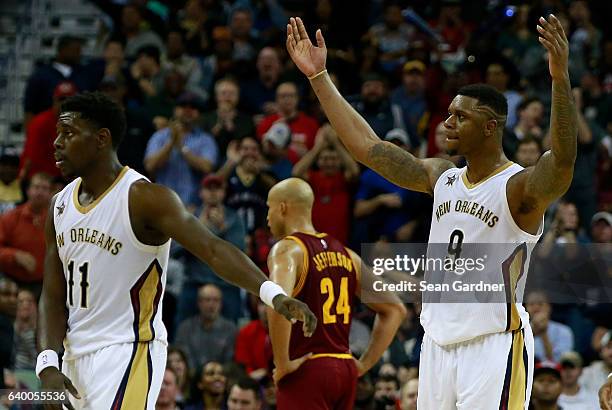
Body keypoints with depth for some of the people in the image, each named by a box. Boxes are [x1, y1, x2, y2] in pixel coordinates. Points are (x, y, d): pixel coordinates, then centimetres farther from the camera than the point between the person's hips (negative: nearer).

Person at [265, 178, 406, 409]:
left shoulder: (287, 249, -8)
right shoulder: (345, 254, 15)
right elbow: (395, 310, 18)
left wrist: (282, 364, -20)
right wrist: (364, 364, 15)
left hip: (305, 372, -8)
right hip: (345, 370, 8)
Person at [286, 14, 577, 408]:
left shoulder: (520, 188, -11)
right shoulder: (441, 178, 11)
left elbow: (563, 160, -32)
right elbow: (367, 146, 14)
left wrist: (561, 79, -45)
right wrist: (319, 76, 13)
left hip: (495, 345, -7)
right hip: (439, 342, 7)